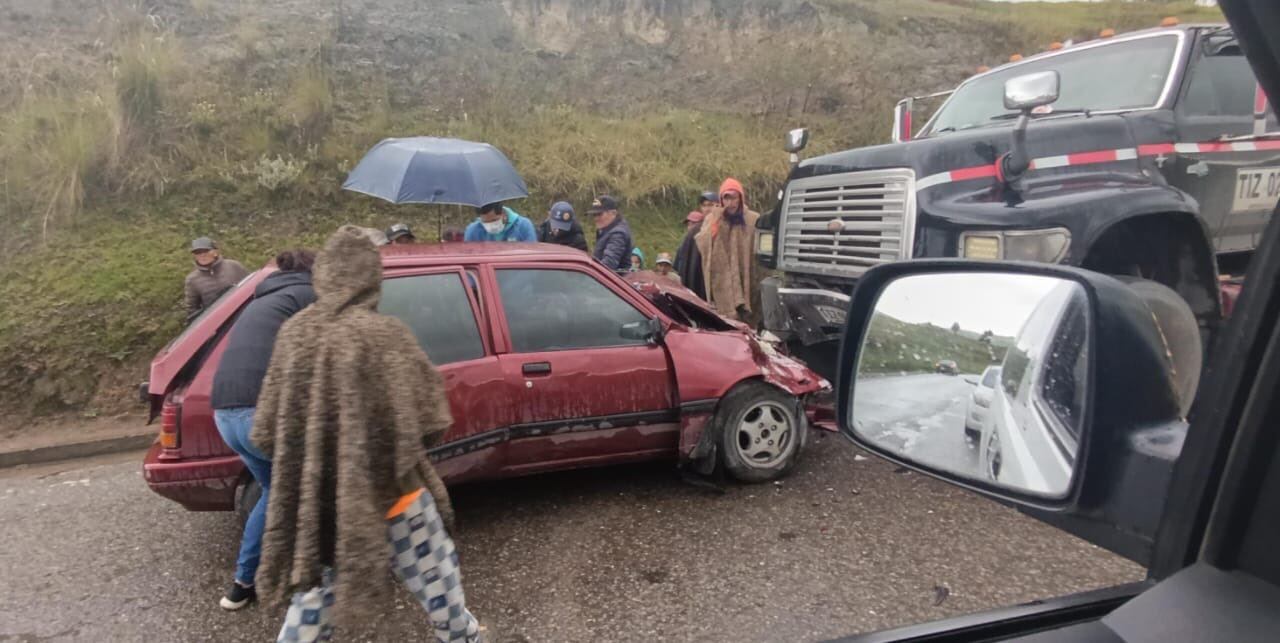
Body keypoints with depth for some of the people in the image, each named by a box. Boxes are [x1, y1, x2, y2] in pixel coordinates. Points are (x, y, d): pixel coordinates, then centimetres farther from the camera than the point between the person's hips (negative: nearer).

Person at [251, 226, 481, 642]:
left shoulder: (295, 333, -5)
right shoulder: (384, 334, -18)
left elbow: (266, 435, 0)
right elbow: (429, 423, -17)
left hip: (317, 496, 4)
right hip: (388, 488, -4)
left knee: (315, 586, 22)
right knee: (435, 572, 18)